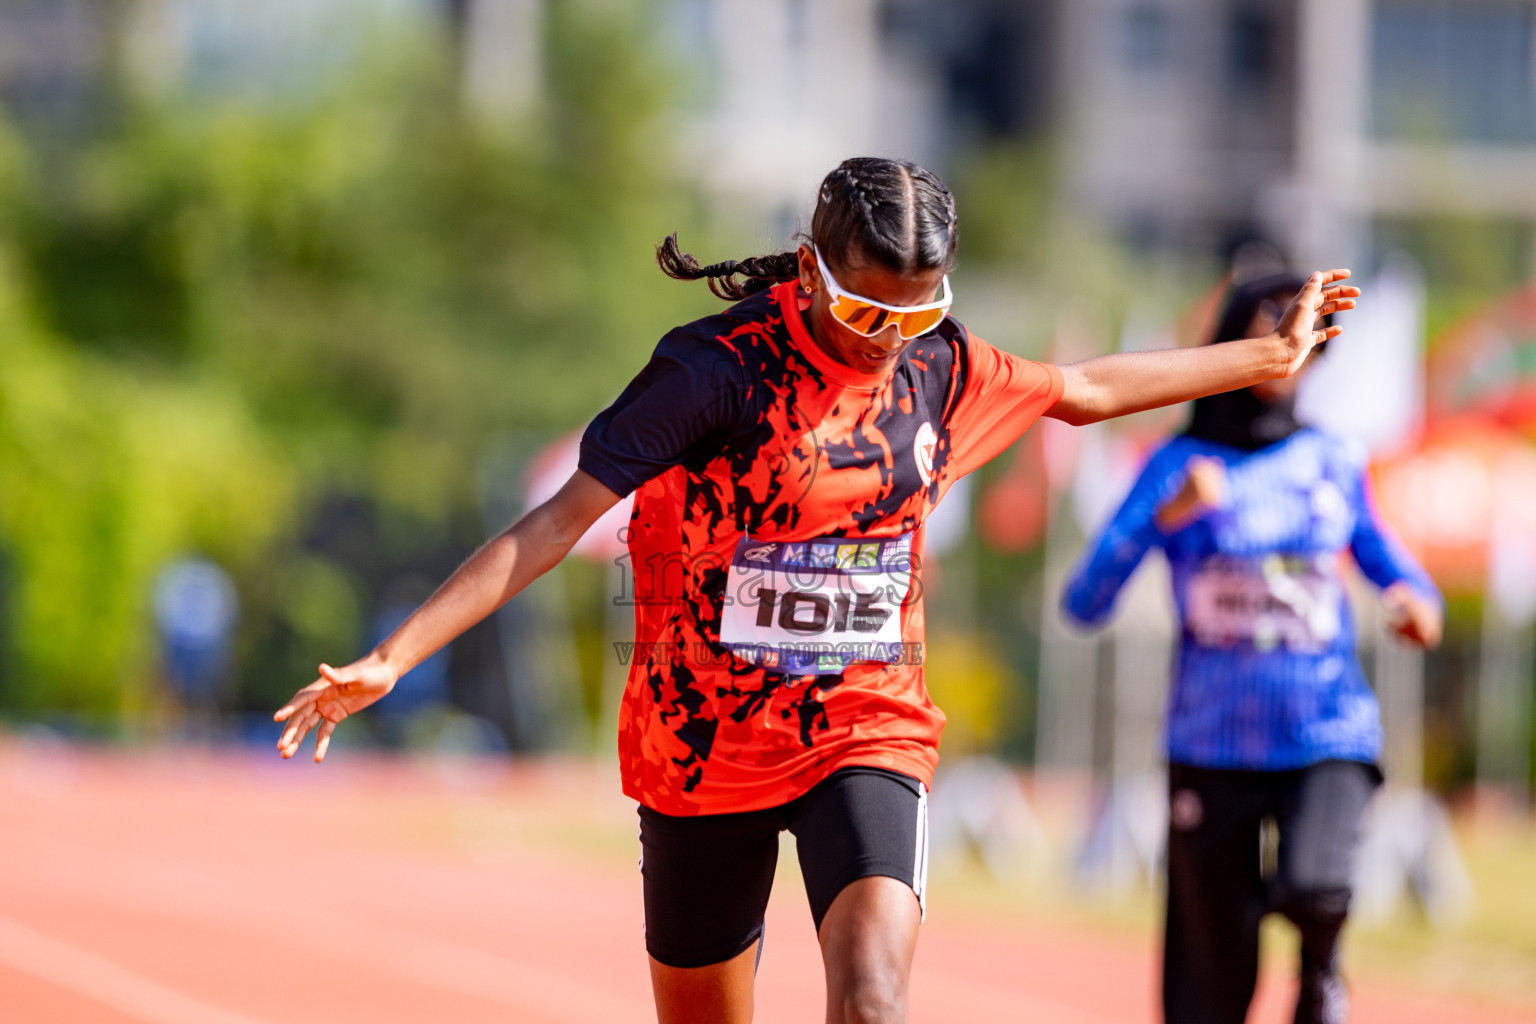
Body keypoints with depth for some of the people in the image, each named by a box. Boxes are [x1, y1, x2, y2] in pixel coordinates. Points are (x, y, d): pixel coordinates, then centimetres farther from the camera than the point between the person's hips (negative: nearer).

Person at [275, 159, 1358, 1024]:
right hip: (704, 746, -2)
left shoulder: (941, 367, 1)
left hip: (870, 730, 2)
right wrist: (395, 656, -24)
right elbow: (557, 523, -17)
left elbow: (1085, 390, 21)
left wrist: (1268, 355, 30)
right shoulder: (716, 368, -16)